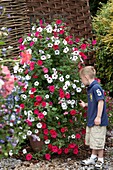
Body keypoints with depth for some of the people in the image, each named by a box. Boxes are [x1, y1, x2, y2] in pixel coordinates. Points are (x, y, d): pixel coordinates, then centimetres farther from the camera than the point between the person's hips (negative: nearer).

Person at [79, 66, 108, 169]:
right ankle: (93, 158, 31)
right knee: (92, 141, 18)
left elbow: (101, 101, -21)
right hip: (91, 120, 9)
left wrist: (98, 117, -22)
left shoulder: (96, 87, -18)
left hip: (98, 121, -9)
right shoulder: (90, 88, 10)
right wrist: (85, 104, 10)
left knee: (98, 141, 2)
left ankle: (100, 160, 15)